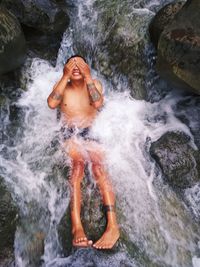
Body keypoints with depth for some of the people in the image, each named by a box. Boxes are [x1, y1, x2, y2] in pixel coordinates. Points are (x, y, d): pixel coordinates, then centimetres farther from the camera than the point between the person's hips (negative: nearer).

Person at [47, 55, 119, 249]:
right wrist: (65, 77, -9)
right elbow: (51, 104, -12)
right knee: (77, 166, -30)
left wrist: (87, 77, -12)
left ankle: (112, 224, -35)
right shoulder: (62, 85, 9)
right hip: (70, 134, 0)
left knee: (98, 166, -28)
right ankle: (77, 226, -39)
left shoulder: (95, 84, 8)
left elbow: (98, 103, -14)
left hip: (92, 132, 0)